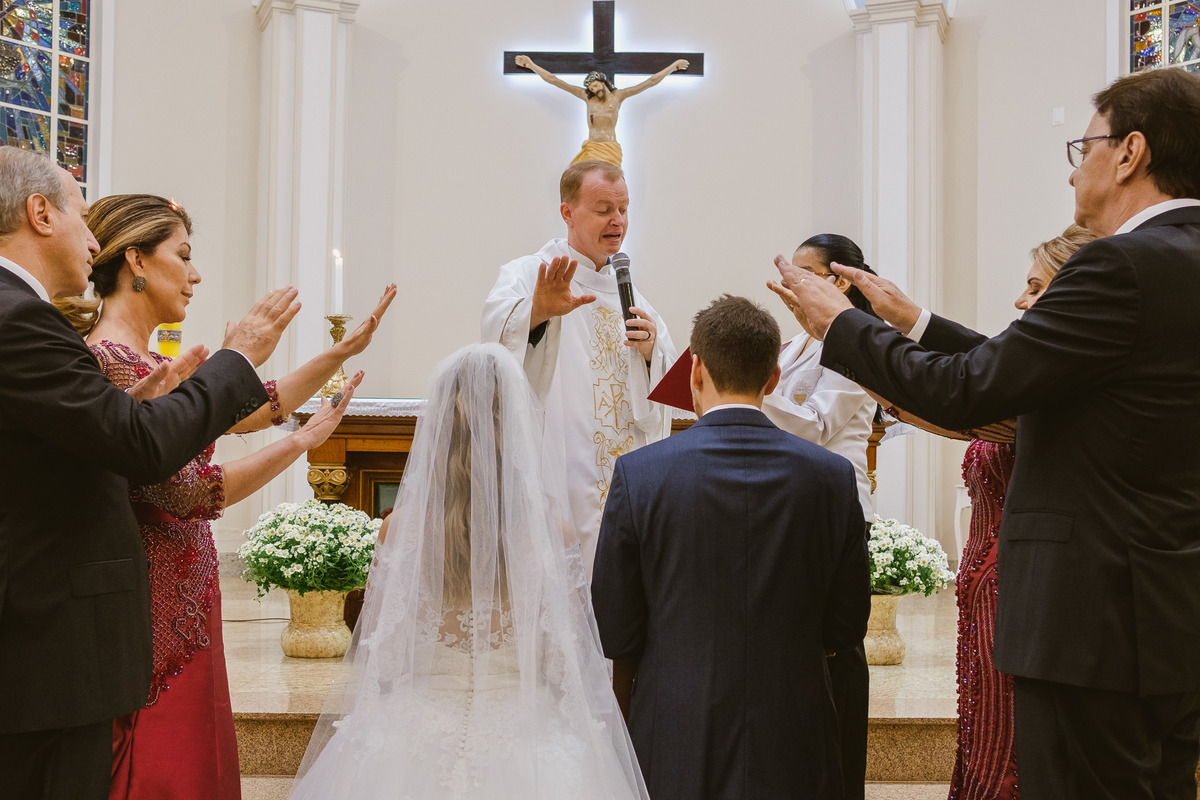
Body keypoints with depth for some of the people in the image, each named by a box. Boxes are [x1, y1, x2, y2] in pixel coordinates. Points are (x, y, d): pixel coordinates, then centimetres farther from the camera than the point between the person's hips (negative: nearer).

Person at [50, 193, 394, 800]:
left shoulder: (147, 361, 12)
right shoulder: (111, 360, -17)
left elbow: (251, 409, 19)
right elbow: (188, 493, -22)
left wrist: (342, 352, 15)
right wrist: (302, 441, -12)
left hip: (184, 608, 9)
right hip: (156, 614, -9)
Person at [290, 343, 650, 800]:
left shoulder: (403, 525, -10)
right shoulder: (550, 527, -12)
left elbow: (374, 660, -4)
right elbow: (573, 664, -7)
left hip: (419, 750, 1)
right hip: (523, 749, 0)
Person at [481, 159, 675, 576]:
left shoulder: (624, 288, 17)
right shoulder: (529, 274, 0)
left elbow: (670, 382, 15)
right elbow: (497, 329, -24)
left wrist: (651, 352, -8)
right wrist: (537, 311, -46)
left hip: (625, 476, 6)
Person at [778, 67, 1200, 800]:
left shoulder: (1124, 266, -18)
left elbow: (969, 393, -17)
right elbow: (1020, 374, 16)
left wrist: (840, 324, -4)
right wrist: (914, 322, 20)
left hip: (1097, 622, -9)